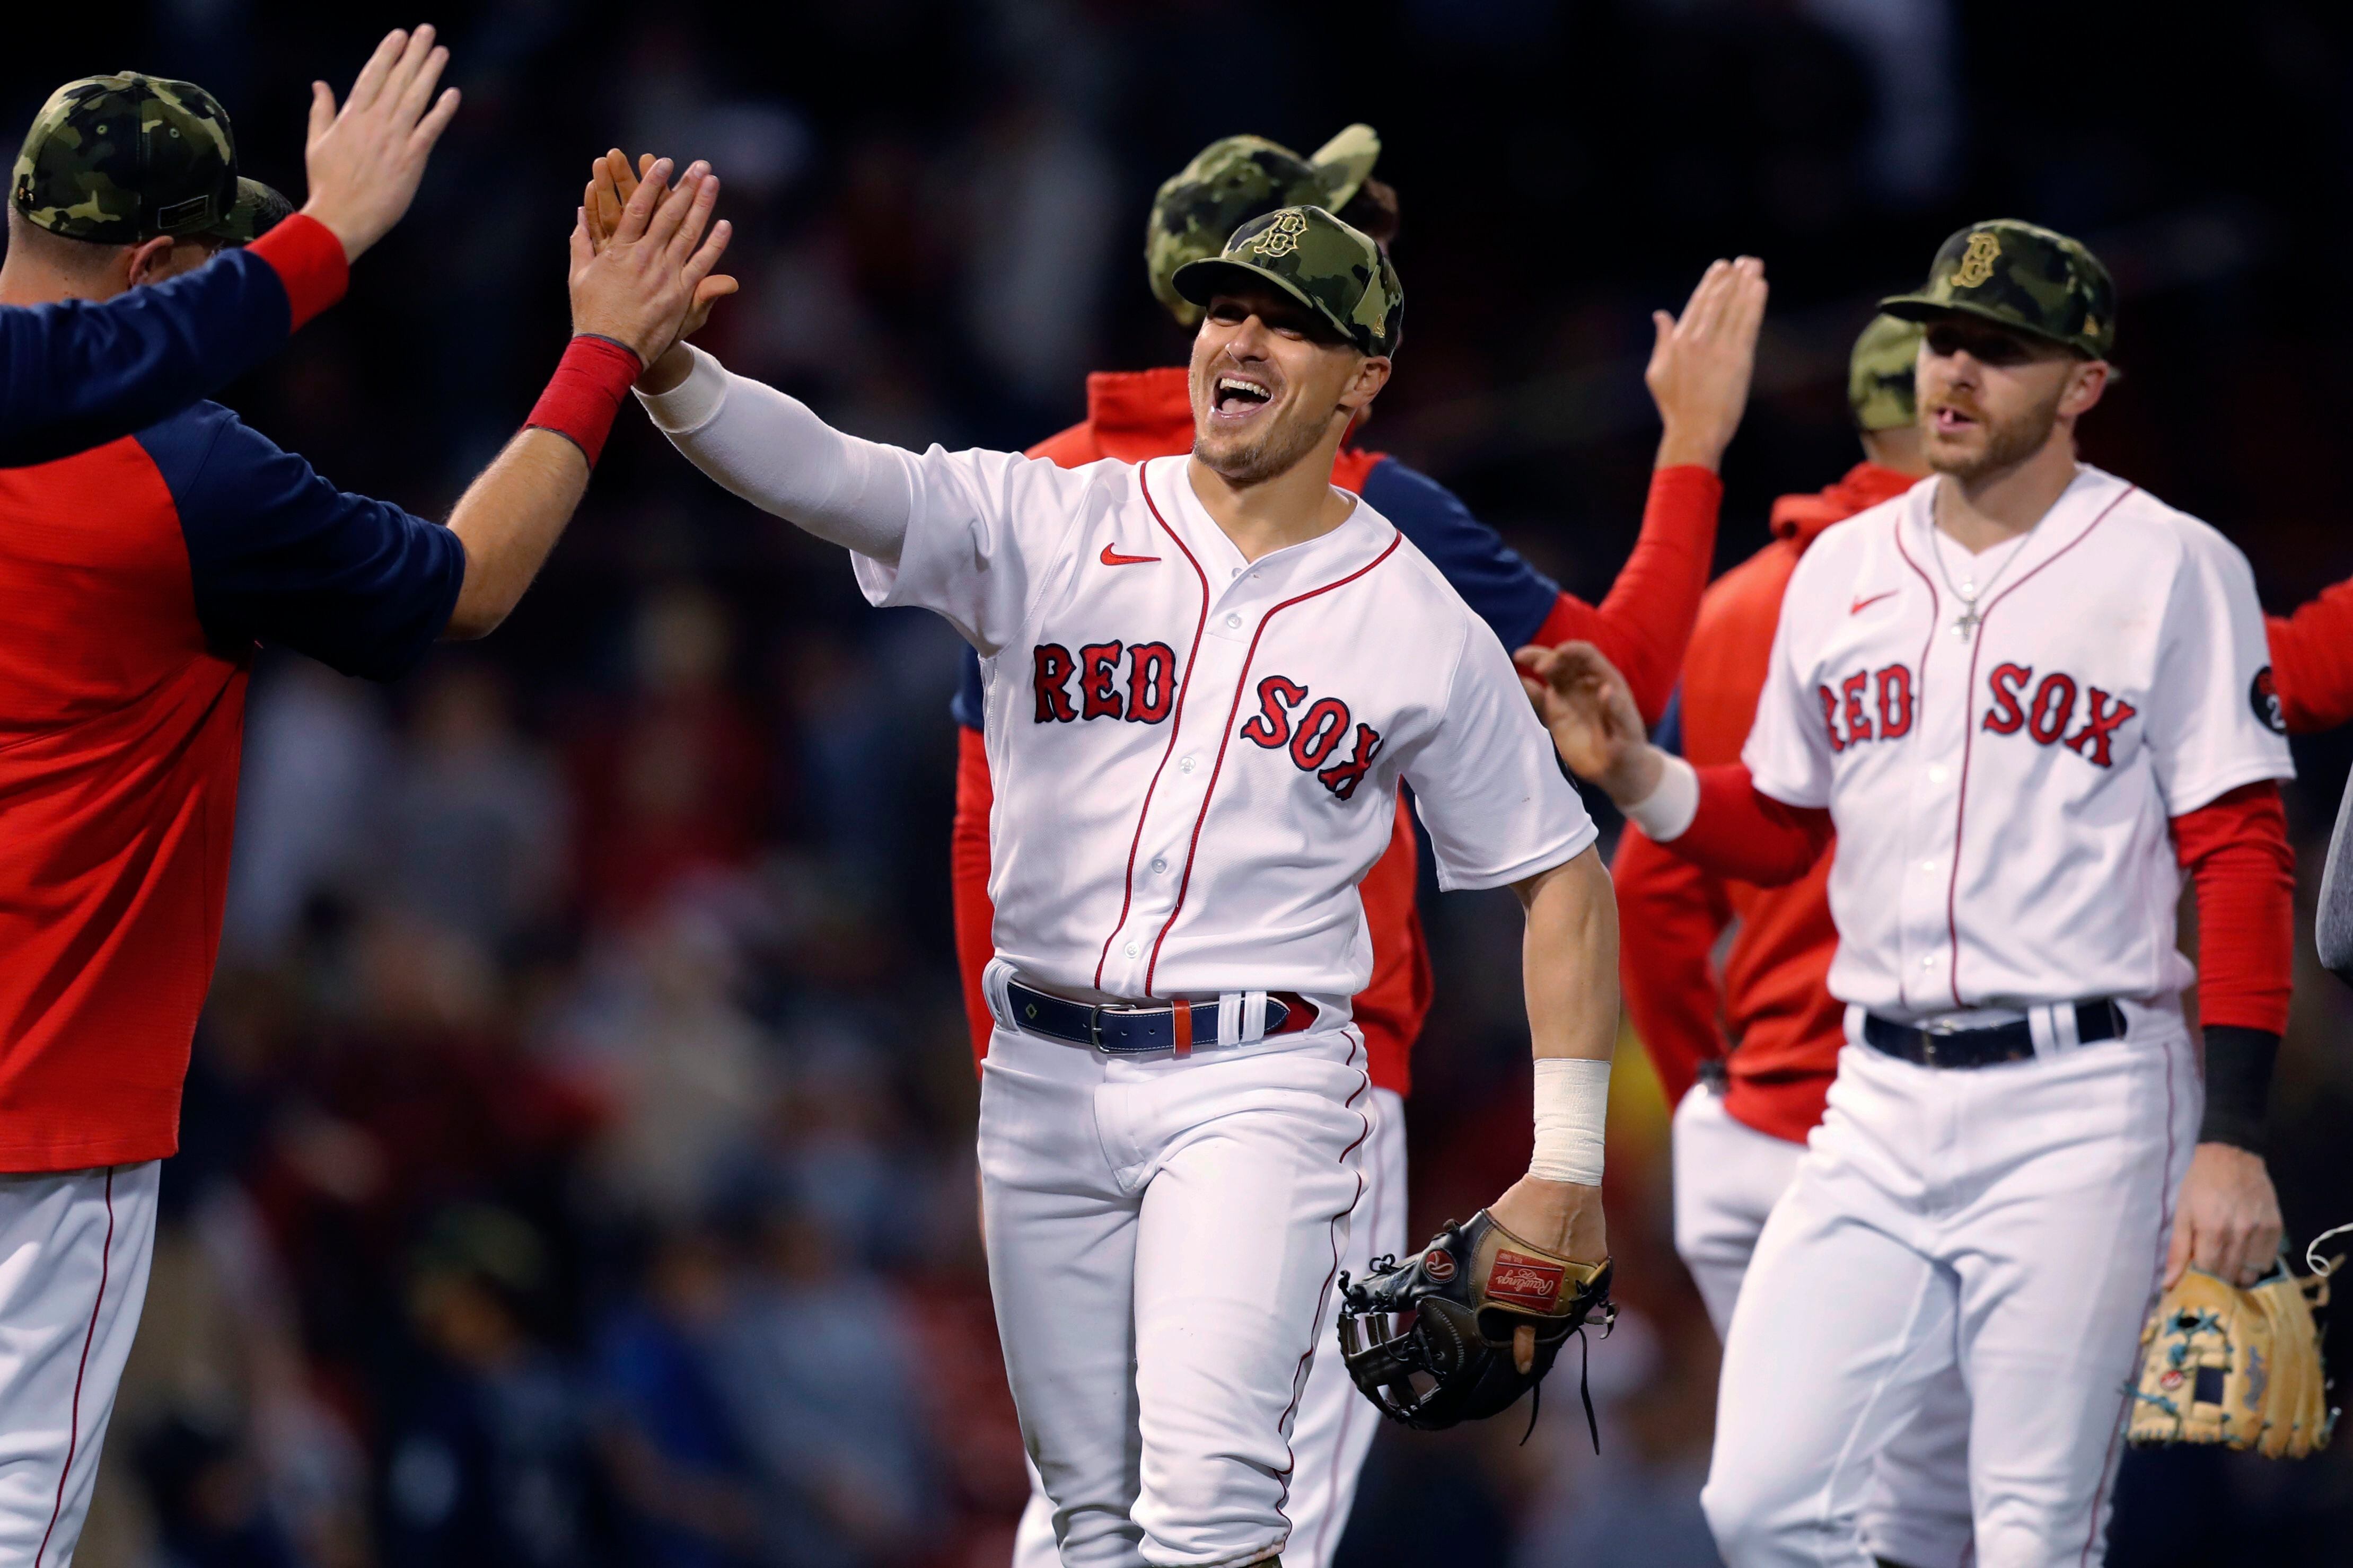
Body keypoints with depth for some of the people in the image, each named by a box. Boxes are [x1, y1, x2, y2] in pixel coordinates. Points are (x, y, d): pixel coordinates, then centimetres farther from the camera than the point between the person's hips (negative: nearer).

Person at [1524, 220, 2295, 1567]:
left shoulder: (2170, 570, -3)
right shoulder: (1844, 569, 13)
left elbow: (2243, 861, -7)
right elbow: (1778, 833, 21)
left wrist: (2233, 1139, -15)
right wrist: (1638, 776, 1)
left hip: (2081, 1103, -5)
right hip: (1879, 1106, 5)